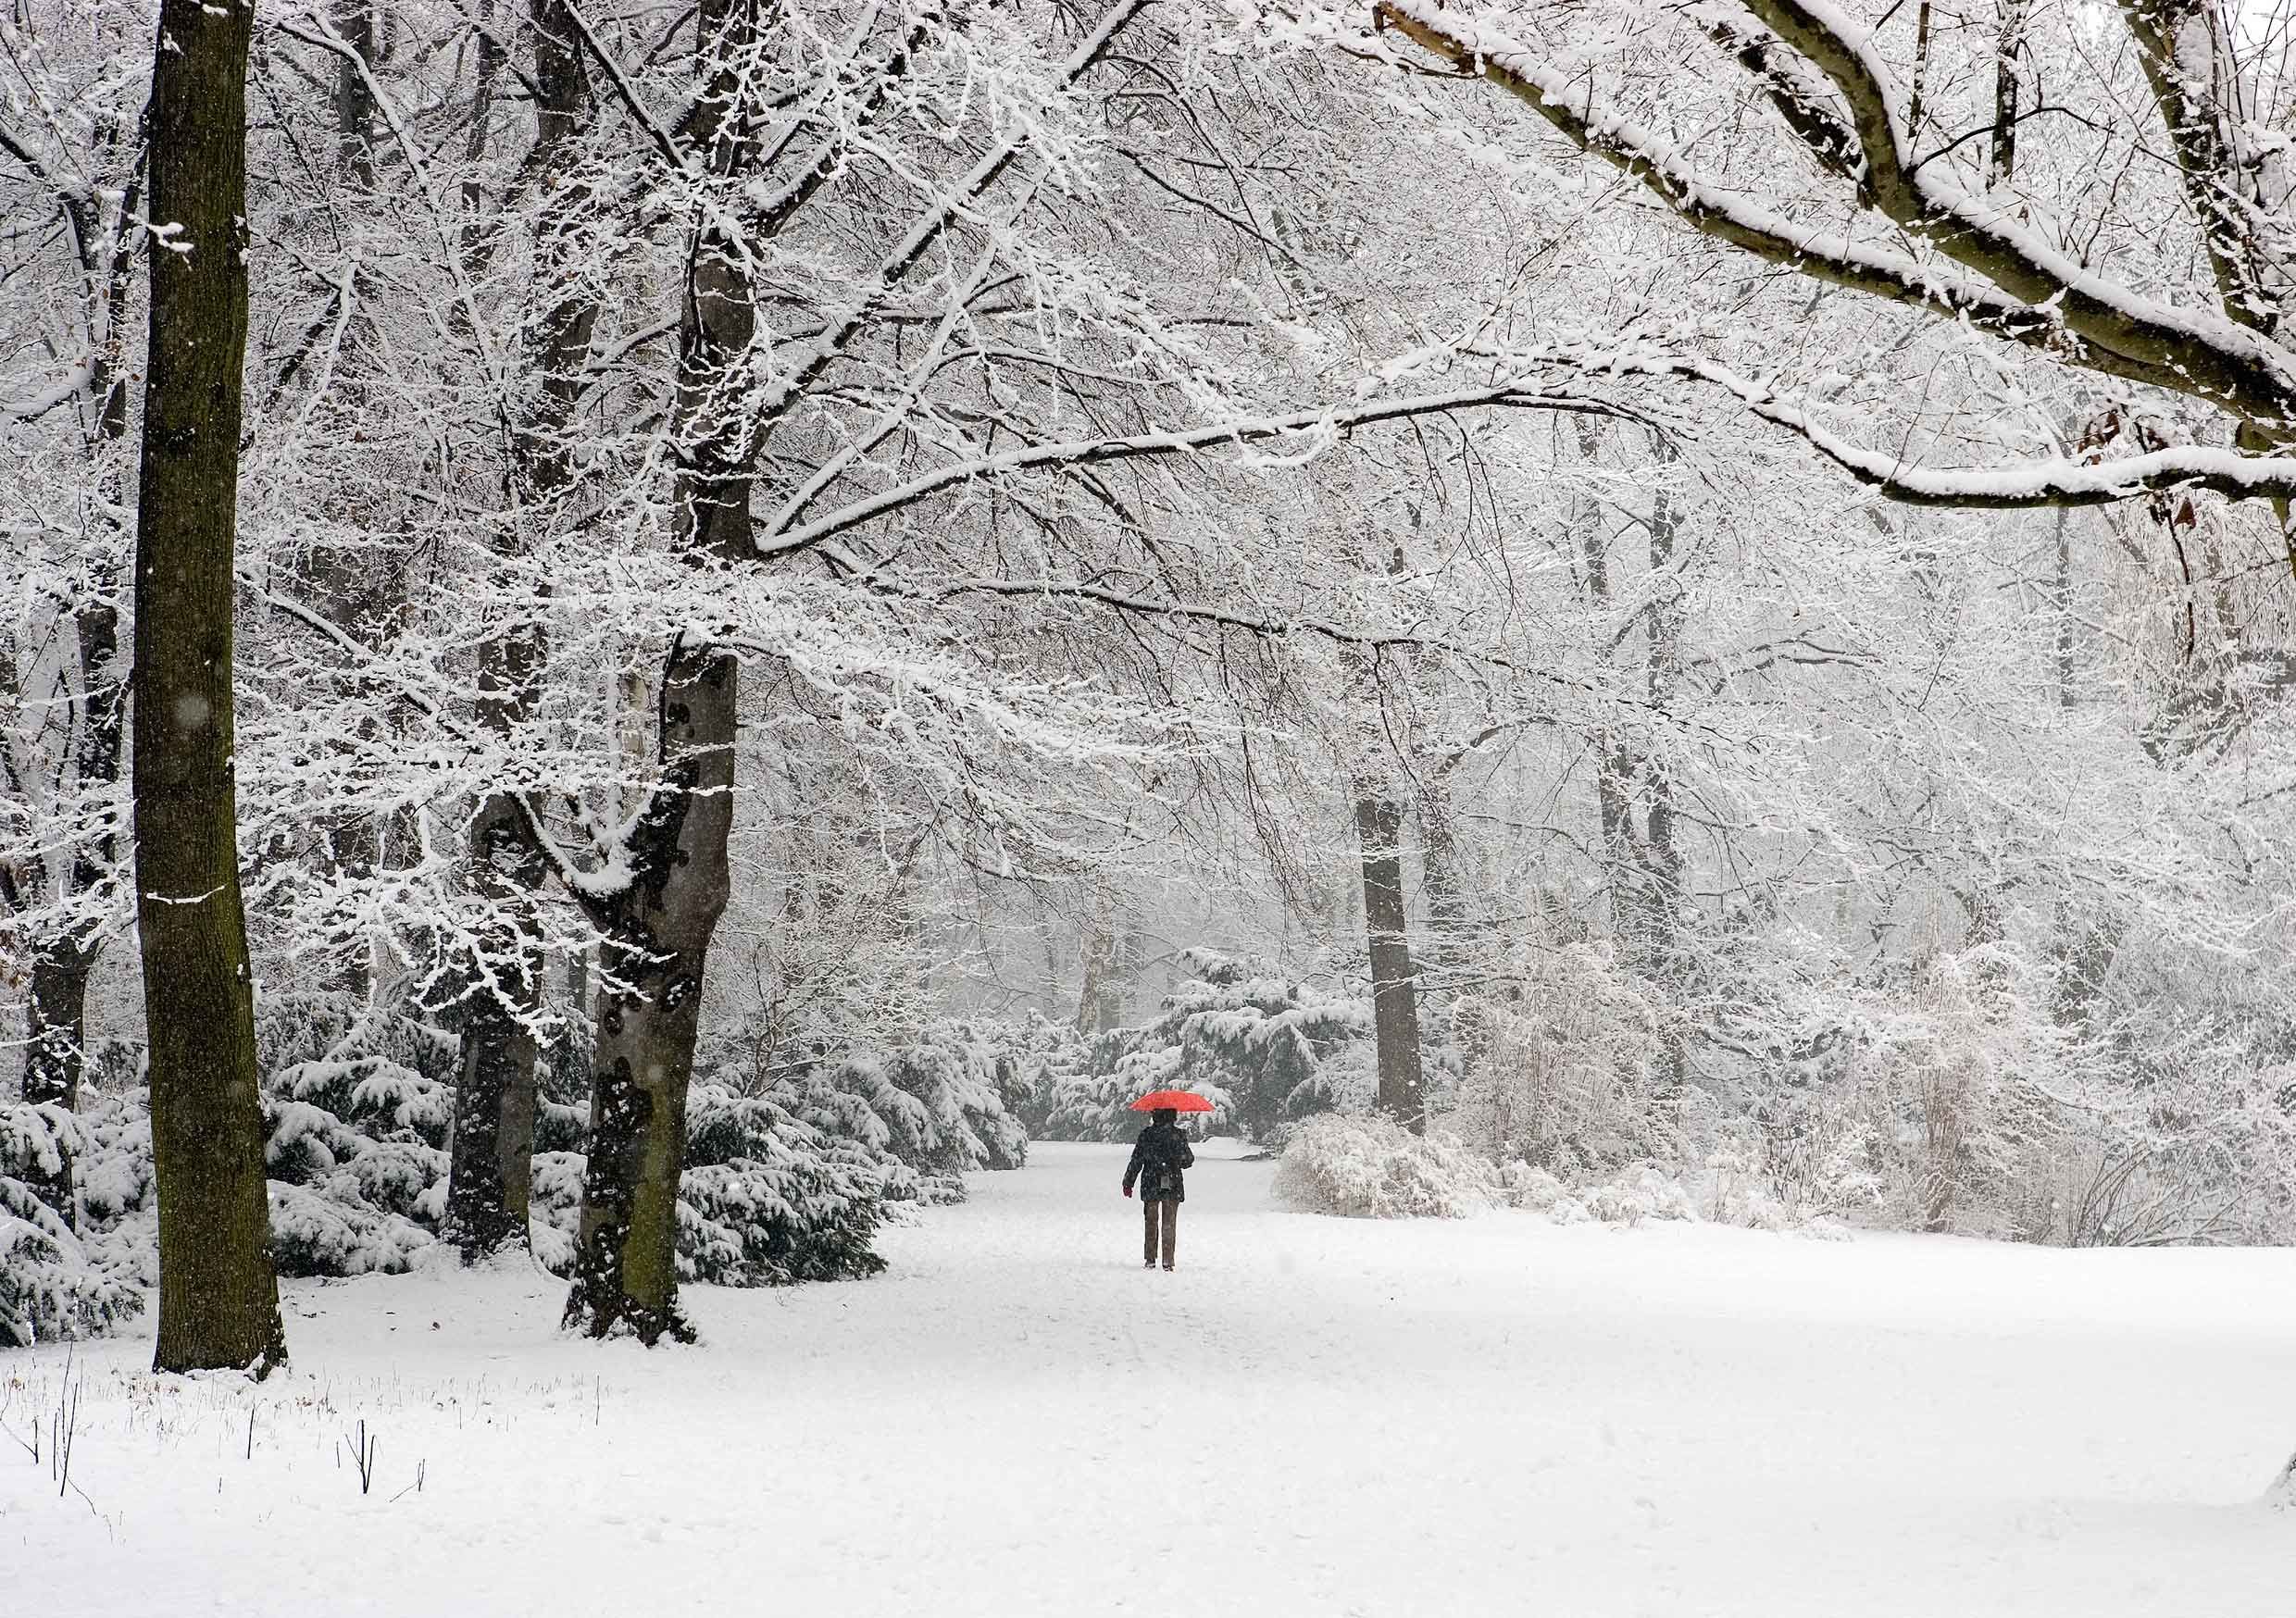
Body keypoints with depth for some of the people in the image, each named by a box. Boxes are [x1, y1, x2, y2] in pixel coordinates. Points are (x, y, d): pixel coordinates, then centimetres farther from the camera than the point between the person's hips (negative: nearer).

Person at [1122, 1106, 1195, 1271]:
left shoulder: (1146, 1134, -5)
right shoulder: (1178, 1135, -6)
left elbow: (1136, 1160, -2)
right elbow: (1188, 1160, 3)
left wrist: (1128, 1183, 6)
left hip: (1150, 1185, 0)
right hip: (1173, 1187, 0)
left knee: (1151, 1222, 13)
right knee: (1169, 1224, 6)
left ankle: (1150, 1260, 12)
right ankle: (1168, 1261, 2)